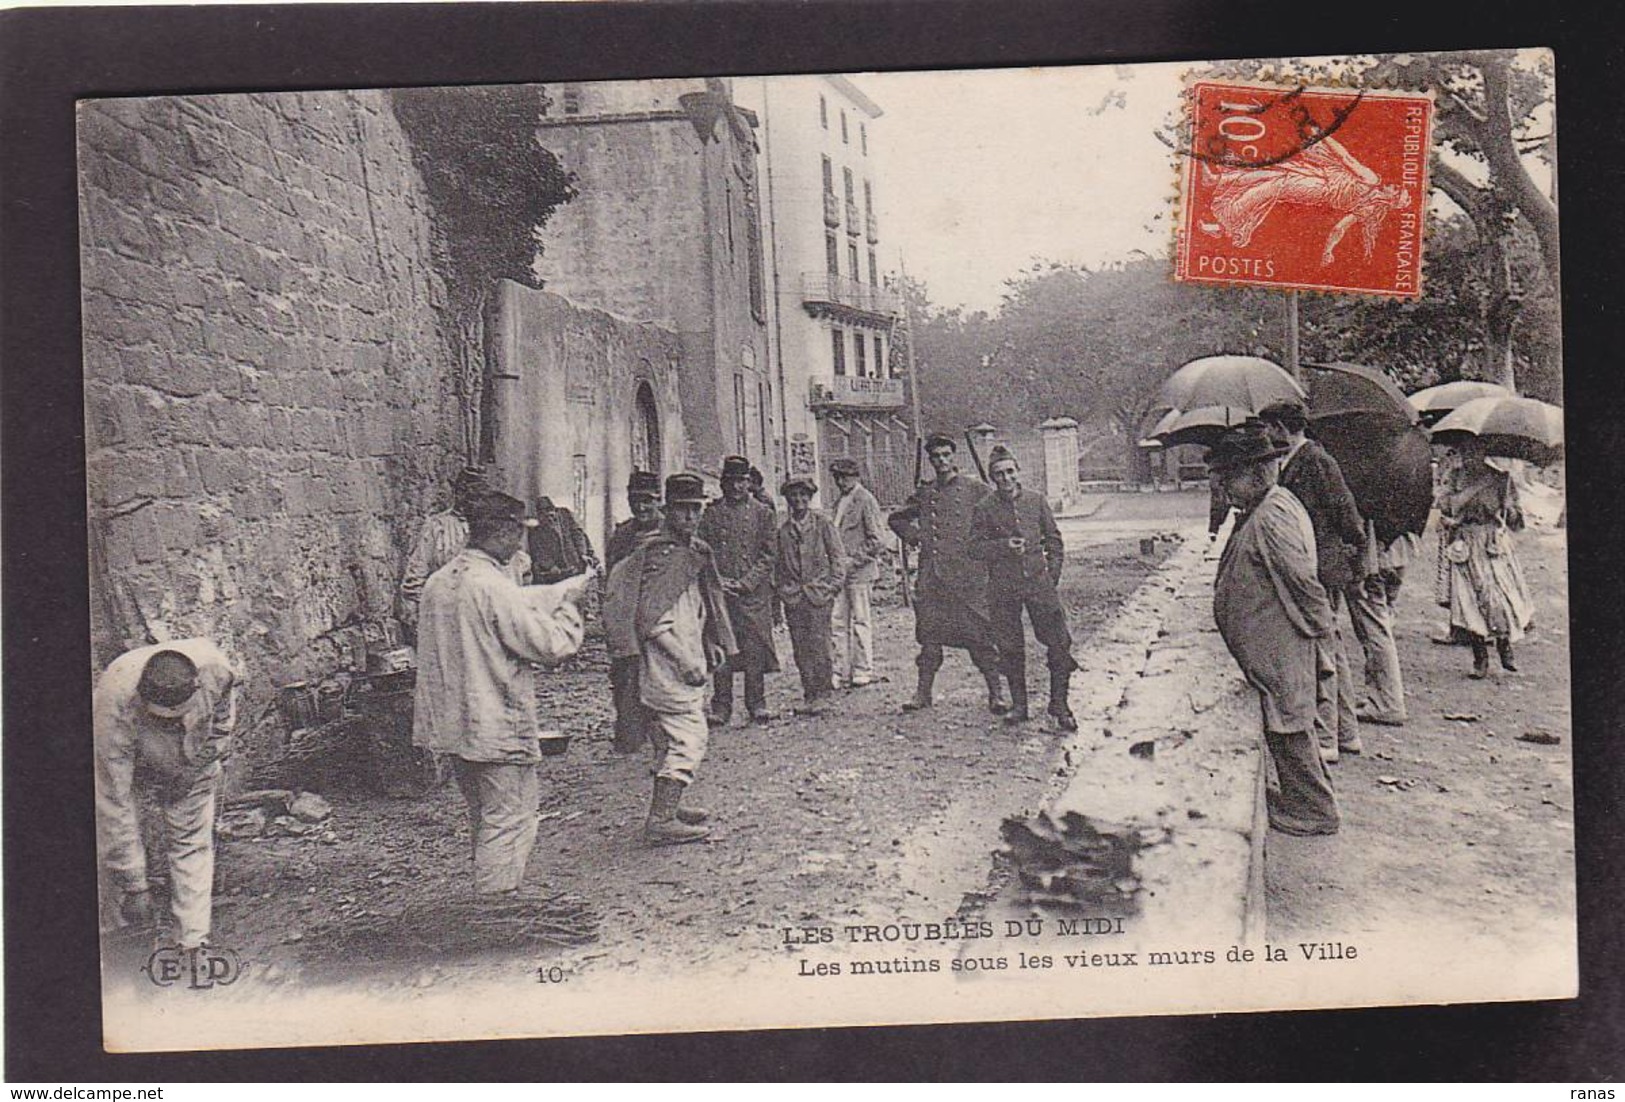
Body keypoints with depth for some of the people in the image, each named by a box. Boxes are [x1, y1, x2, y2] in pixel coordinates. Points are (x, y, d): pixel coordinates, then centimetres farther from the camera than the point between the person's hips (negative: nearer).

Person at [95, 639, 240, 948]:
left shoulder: (212, 664, -37)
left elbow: (226, 699, -6)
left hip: (192, 764, 2)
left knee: (192, 845, -1)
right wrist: (135, 886, -32)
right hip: (123, 763, -2)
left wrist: (209, 755, -11)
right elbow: (116, 804, -36)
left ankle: (193, 943, 6)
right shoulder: (114, 706, -42)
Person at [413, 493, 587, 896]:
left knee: (483, 819, 21)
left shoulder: (437, 582, 7)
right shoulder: (496, 587, -20)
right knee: (510, 821, 1)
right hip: (498, 727, -9)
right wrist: (569, 605, 0)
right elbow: (552, 645, -19)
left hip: (451, 723, 9)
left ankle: (485, 893, 30)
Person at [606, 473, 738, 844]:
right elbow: (651, 619, -22)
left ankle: (668, 805, 30)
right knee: (688, 737, -12)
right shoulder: (659, 552, -16)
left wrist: (713, 645, 15)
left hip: (687, 664, 10)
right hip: (667, 661, -10)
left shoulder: (695, 550, 14)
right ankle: (661, 820, -13)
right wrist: (686, 662, -21)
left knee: (670, 736, 18)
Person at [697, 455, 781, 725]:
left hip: (754, 592, 0)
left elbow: (768, 555, 3)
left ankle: (757, 705, 10)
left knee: (755, 649, 0)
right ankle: (721, 708, 6)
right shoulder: (711, 513, 8)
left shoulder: (763, 513, 7)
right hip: (719, 592, 1)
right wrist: (717, 580, -7)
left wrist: (746, 582, -8)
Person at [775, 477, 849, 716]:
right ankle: (809, 696, 8)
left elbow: (838, 556, 4)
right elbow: (778, 563, 20)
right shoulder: (783, 529, 12)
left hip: (819, 592, -3)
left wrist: (834, 585, -3)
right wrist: (780, 588, 11)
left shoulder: (823, 523, 3)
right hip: (792, 596, 3)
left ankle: (822, 694, -1)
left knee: (818, 645, -7)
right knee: (800, 649, 2)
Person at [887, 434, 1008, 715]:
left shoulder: (975, 491, 2)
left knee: (980, 635, -4)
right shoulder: (923, 494, 13)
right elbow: (895, 518, 28)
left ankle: (996, 693, 3)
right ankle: (923, 692, 14)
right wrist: (912, 535, 11)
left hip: (967, 574, -3)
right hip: (931, 575, 4)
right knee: (929, 633, 5)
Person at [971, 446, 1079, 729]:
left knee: (1059, 642, -5)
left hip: (1038, 581, 1)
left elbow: (1054, 541, 12)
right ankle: (1018, 705, 19)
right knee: (1010, 647, 5)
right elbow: (976, 548, 0)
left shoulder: (1036, 501, 6)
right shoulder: (984, 509, 1)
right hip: (1002, 587, -1)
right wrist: (1004, 546, -16)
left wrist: (1052, 577, 4)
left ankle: (1059, 704, 7)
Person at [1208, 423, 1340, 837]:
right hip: (1277, 645, 10)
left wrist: (1318, 626, -14)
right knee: (1291, 727, 20)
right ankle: (1309, 797, 32)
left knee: (1287, 729, 1)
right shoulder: (1273, 506, 11)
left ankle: (1311, 810, 13)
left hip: (1281, 649, -10)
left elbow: (1303, 578, -23)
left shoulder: (1270, 518, -23)